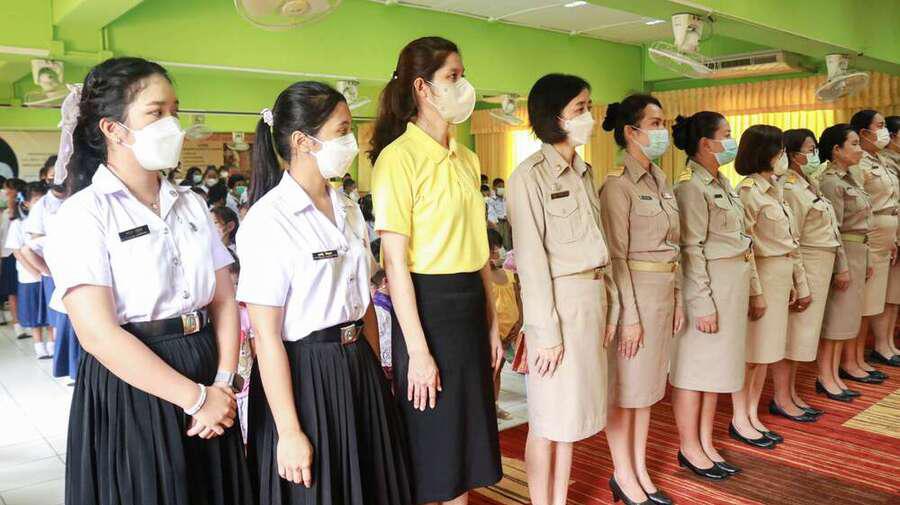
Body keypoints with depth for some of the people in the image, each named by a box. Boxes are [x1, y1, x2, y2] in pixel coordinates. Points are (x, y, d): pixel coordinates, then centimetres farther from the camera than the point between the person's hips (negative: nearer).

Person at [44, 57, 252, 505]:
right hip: (129, 390, -5)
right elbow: (99, 334, -17)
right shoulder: (82, 214, -9)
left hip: (207, 375, 5)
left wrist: (223, 384, -9)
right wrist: (196, 397, -15)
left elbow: (224, 300, 6)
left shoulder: (191, 204, 8)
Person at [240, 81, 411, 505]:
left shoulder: (349, 210, 7)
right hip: (301, 377, -7)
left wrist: (375, 376, 10)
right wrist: (289, 433, -16)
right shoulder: (268, 221, -16)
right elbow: (266, 336, -17)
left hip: (359, 368, 7)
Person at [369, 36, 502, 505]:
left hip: (471, 303, 7)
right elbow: (395, 262, -16)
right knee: (435, 446, 8)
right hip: (428, 305, -7)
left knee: (468, 436, 17)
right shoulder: (398, 158, -12)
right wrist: (418, 351, -18)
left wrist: (493, 321, 13)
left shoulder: (466, 159, 11)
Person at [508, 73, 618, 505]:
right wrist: (546, 331, -16)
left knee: (573, 413, 15)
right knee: (549, 419, 5)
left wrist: (610, 303, 10)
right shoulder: (530, 175, -12)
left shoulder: (584, 172, 12)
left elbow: (597, 244, 14)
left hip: (594, 297, 8)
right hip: (559, 301, -7)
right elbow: (531, 259, -15)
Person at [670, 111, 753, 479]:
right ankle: (689, 448, 15)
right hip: (709, 285, -9)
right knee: (695, 367, 2)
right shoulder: (691, 187, -15)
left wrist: (749, 285, 16)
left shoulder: (723, 183, 14)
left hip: (733, 284, 9)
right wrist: (702, 303, -19)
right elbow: (692, 250, -18)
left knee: (716, 366, 14)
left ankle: (706, 442, 26)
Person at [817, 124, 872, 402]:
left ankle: (834, 375, 18)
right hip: (843, 253, -9)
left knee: (845, 317, 11)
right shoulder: (830, 182, -14)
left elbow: (861, 224, 17)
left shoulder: (849, 178, 14)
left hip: (858, 252, 9)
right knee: (835, 317, -2)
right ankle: (825, 378, 8)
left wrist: (866, 261, 17)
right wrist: (841, 268, -18)